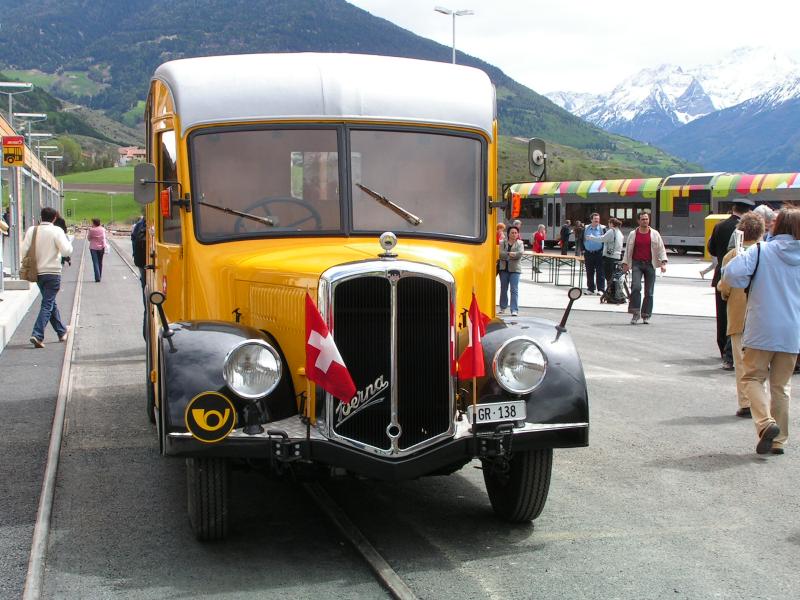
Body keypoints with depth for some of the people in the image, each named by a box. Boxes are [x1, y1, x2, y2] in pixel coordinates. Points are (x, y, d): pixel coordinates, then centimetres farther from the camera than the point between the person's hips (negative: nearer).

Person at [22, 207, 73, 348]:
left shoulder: (31, 230, 1)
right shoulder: (56, 231, -11)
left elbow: (23, 251, -2)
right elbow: (66, 251, -16)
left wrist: (35, 258, 15)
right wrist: (67, 240, 2)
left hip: (37, 272, 5)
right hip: (52, 272, -5)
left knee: (50, 302, 20)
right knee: (47, 305, -3)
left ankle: (62, 331, 33)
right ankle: (37, 335, -16)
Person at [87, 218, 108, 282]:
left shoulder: (91, 230, -8)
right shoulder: (102, 229, -2)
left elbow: (88, 238, 4)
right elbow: (103, 238, -8)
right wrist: (104, 246, -8)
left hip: (93, 248, -3)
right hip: (100, 247, 3)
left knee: (95, 263, -3)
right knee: (100, 262, 14)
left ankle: (97, 277, -14)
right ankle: (99, 276, 20)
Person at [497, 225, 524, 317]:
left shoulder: (520, 243, 2)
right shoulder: (503, 243, 6)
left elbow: (520, 253, -14)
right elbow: (500, 253, -9)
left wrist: (506, 255, -14)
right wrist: (510, 254, -21)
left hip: (515, 269, -2)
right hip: (504, 268, 2)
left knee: (514, 289, -9)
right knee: (503, 289, 12)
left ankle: (514, 310, -10)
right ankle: (503, 307, 25)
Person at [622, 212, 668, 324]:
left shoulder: (655, 234, 7)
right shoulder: (633, 234, 8)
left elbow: (661, 249, 7)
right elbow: (628, 250, 13)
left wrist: (663, 262, -4)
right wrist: (625, 264, 8)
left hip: (650, 264, 1)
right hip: (636, 263, -1)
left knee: (649, 292, 2)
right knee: (636, 287, -18)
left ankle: (646, 315, 10)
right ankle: (635, 313, -11)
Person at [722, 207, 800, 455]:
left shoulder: (761, 251, -7)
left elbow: (731, 274, -19)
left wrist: (750, 283, 0)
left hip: (762, 330, -3)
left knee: (752, 378, 10)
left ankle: (766, 422, -14)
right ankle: (778, 440, 17)